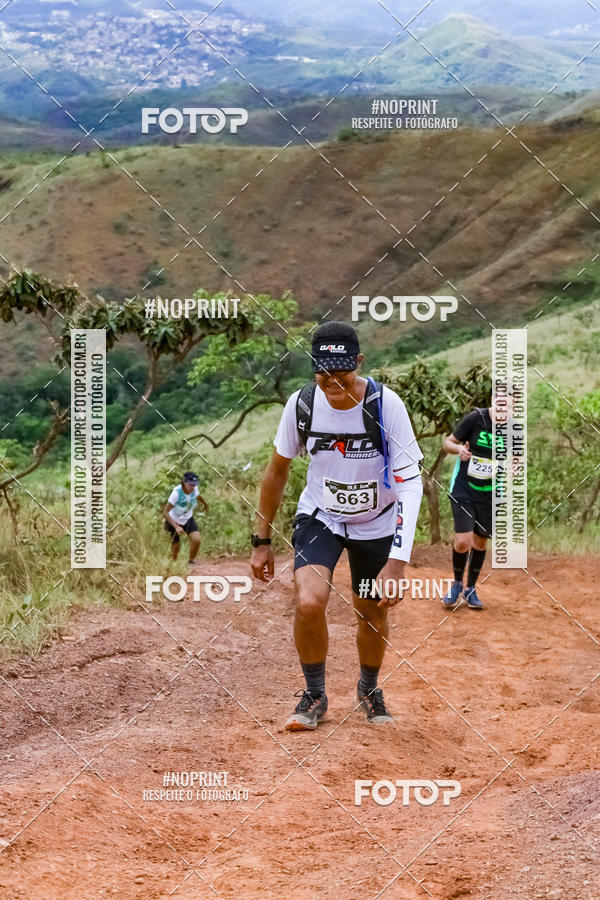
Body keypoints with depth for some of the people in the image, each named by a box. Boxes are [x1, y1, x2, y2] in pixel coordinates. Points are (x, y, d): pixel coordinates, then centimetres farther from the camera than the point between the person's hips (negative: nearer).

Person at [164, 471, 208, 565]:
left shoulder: (195, 489, -19)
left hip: (188, 519, 3)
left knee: (196, 540, -20)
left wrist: (204, 503, 31)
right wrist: (176, 526, -45)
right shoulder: (176, 493, -34)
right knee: (175, 549, 5)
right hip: (174, 521, -3)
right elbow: (165, 512, -35)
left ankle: (191, 562, 4)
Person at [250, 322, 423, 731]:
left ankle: (369, 689, 43)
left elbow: (410, 483, -29)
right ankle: (315, 695, 5)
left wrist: (397, 561, -39)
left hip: (377, 523, 0)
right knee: (310, 603, -21)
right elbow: (278, 470, -3)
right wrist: (262, 540, 0)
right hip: (321, 517, 1)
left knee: (374, 613, 11)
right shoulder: (302, 404, -19)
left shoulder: (386, 405, -26)